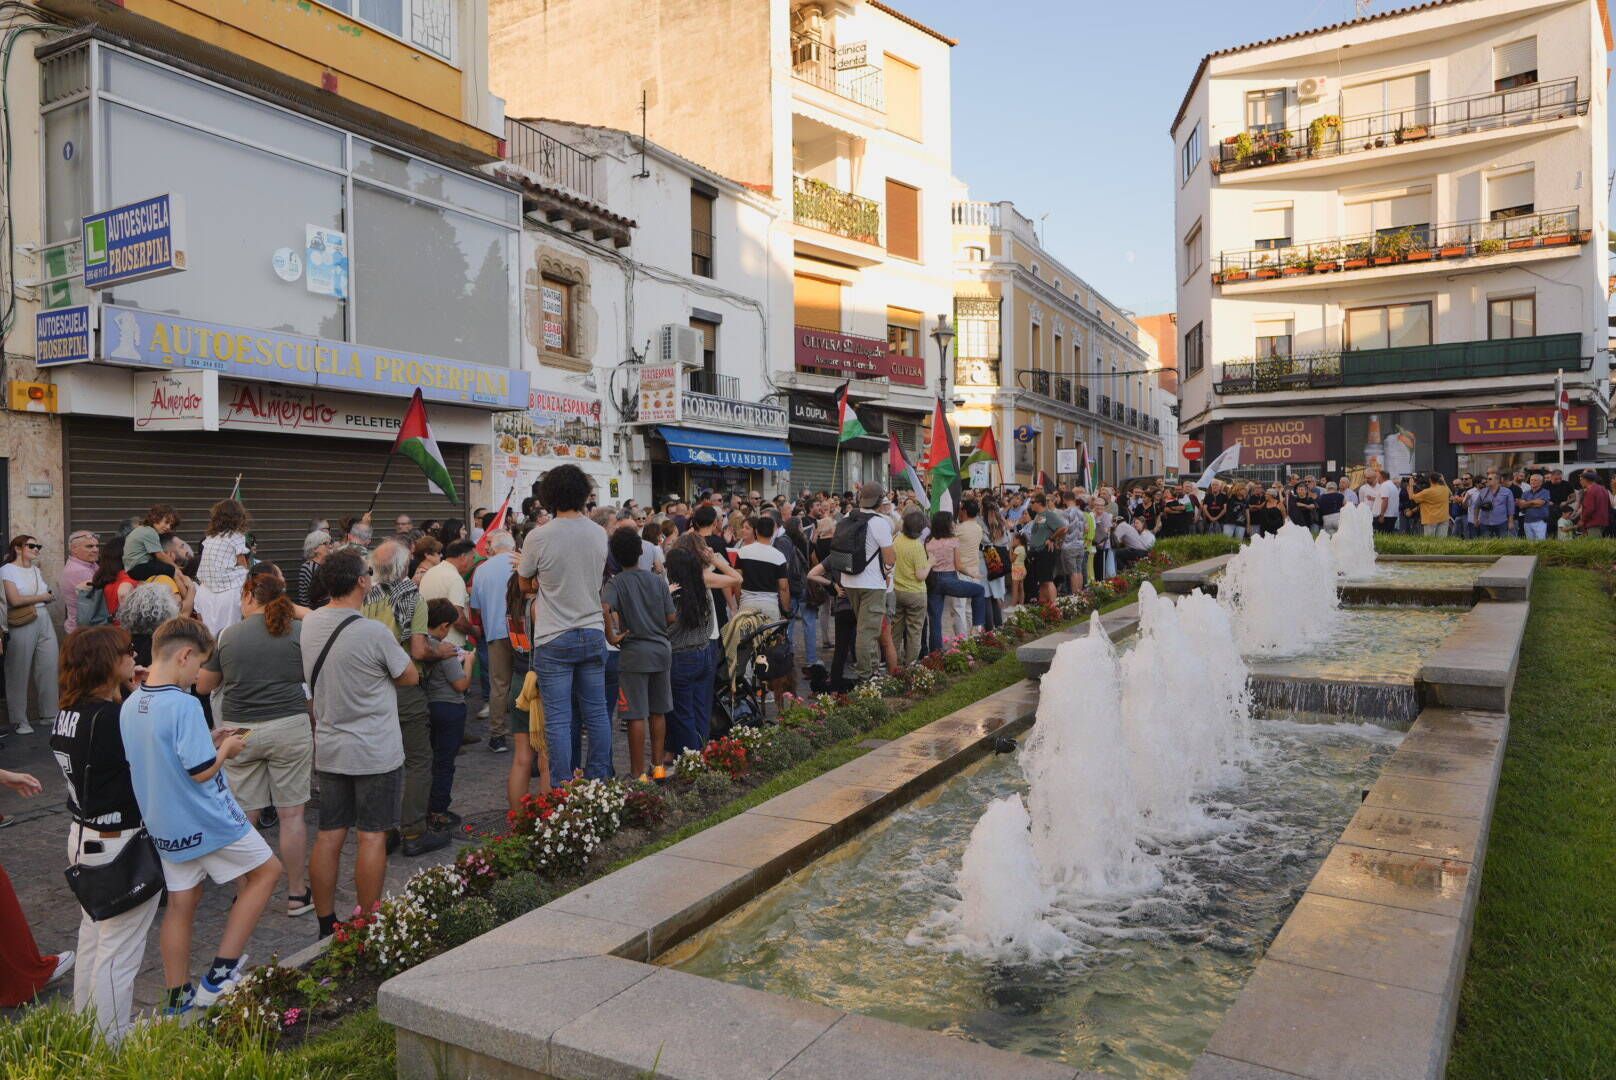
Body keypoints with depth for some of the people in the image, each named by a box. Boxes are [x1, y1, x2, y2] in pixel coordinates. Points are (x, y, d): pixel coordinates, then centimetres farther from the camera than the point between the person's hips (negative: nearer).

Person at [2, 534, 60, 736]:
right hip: (21, 627, -6)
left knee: (49, 668, 3)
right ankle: (19, 719, 9)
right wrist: (41, 597, -3)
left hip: (44, 623, 6)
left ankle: (48, 713, 14)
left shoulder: (36, 570, 16)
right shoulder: (7, 570, -4)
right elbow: (15, 600, -14)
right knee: (19, 672, 1)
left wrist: (50, 596, -2)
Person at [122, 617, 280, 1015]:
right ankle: (221, 973, 9)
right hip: (208, 820, -8)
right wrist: (227, 748, -5)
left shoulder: (130, 706, 2)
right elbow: (202, 771, -23)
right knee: (266, 870, 11)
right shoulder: (184, 704, -24)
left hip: (164, 826, 8)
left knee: (181, 904, 17)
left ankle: (178, 998, 26)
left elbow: (164, 755, 12)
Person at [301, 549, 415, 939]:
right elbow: (410, 676, -7)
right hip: (375, 752, -6)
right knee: (372, 837, 3)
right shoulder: (374, 632, -20)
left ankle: (326, 926, 20)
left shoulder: (309, 624, 0)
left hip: (329, 749, 6)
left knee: (328, 836, 11)